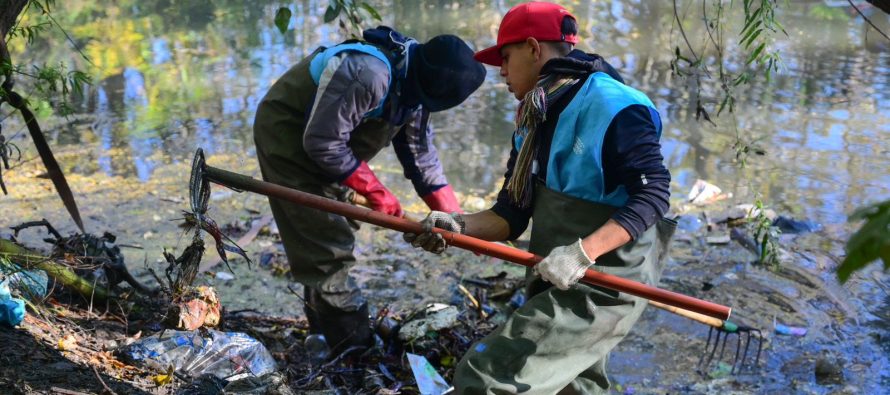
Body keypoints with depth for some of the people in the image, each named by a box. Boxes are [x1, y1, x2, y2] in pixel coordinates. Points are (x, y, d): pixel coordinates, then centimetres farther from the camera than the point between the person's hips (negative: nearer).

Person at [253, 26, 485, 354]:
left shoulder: (412, 86, -5)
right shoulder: (367, 73, -36)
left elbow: (421, 155, 3)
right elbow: (323, 142, -31)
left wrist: (452, 216, -4)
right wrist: (374, 190, -22)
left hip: (326, 144, 10)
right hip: (288, 138, -9)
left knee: (332, 237, 17)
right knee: (327, 242, -11)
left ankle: (324, 329, 32)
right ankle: (353, 345, -4)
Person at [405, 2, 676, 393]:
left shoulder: (613, 106, -16)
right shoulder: (533, 123, 11)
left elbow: (651, 196, -21)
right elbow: (511, 215, 6)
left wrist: (583, 252, -31)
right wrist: (459, 225, -13)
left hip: (602, 287, -10)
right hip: (557, 287, 10)